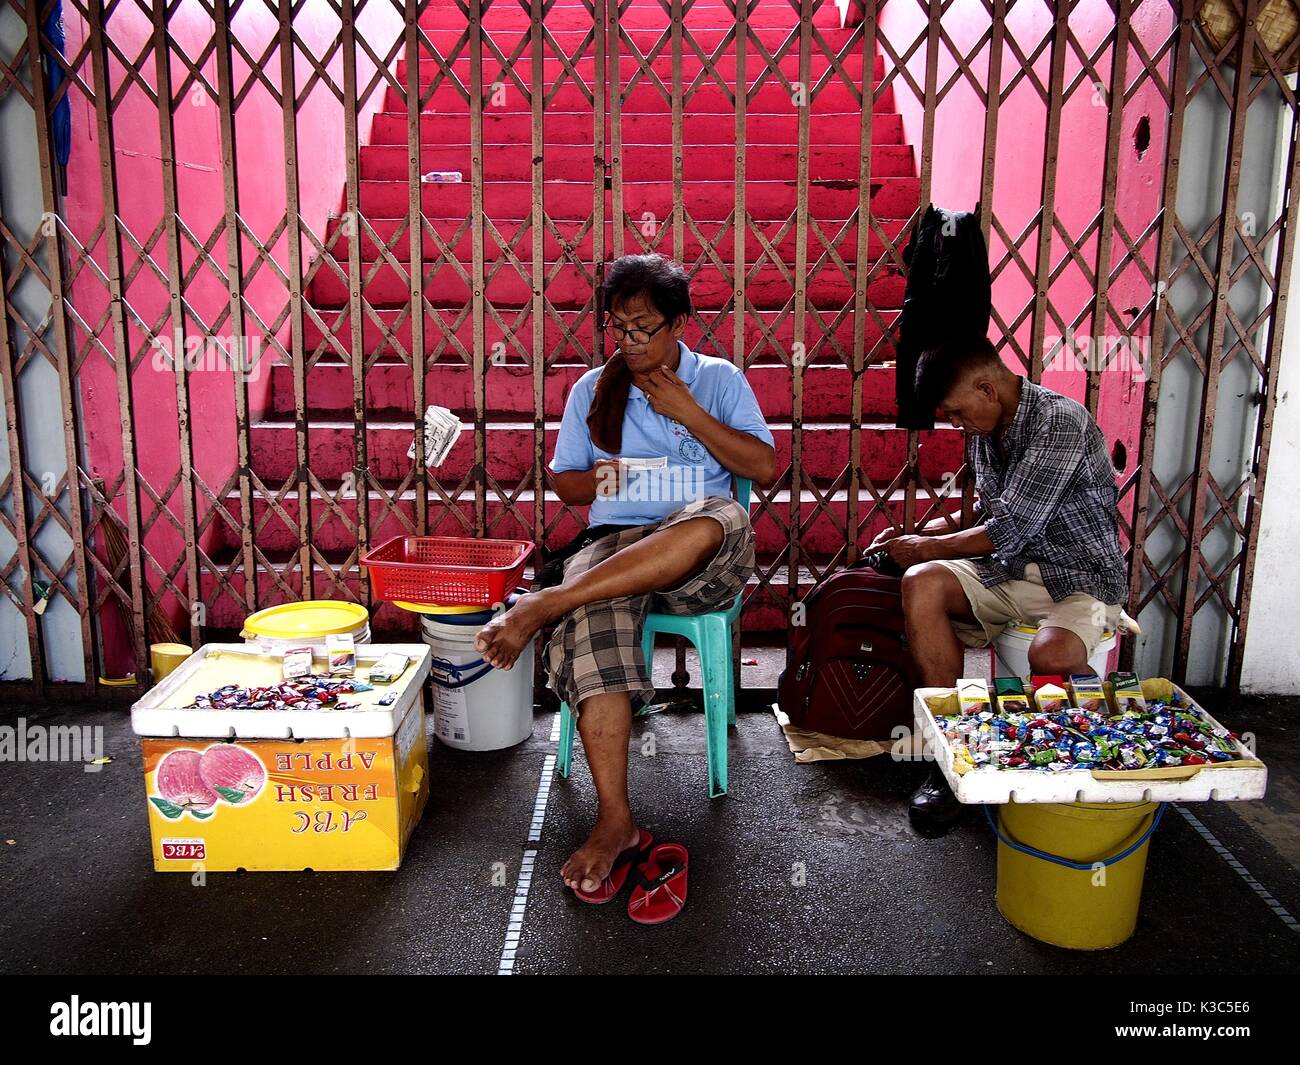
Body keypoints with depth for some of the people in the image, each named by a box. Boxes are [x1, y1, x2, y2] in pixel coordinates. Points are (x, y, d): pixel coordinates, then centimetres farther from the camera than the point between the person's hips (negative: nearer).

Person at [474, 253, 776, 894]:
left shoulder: (720, 379, 11)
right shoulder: (592, 390, 16)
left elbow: (764, 468, 1)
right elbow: (563, 483, 19)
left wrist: (688, 414, -6)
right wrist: (597, 479, -5)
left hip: (702, 561, -1)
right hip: (615, 550, 1)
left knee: (720, 519, -40)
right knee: (590, 626, -35)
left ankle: (543, 605, -39)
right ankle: (615, 820, -32)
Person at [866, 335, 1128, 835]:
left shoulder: (1061, 421, -20)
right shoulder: (984, 430, 6)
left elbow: (1011, 528, -23)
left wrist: (929, 546, -10)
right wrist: (935, 530, 3)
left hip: (1081, 576, -7)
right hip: (1012, 568, 7)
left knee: (1051, 655, -37)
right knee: (922, 583, -20)